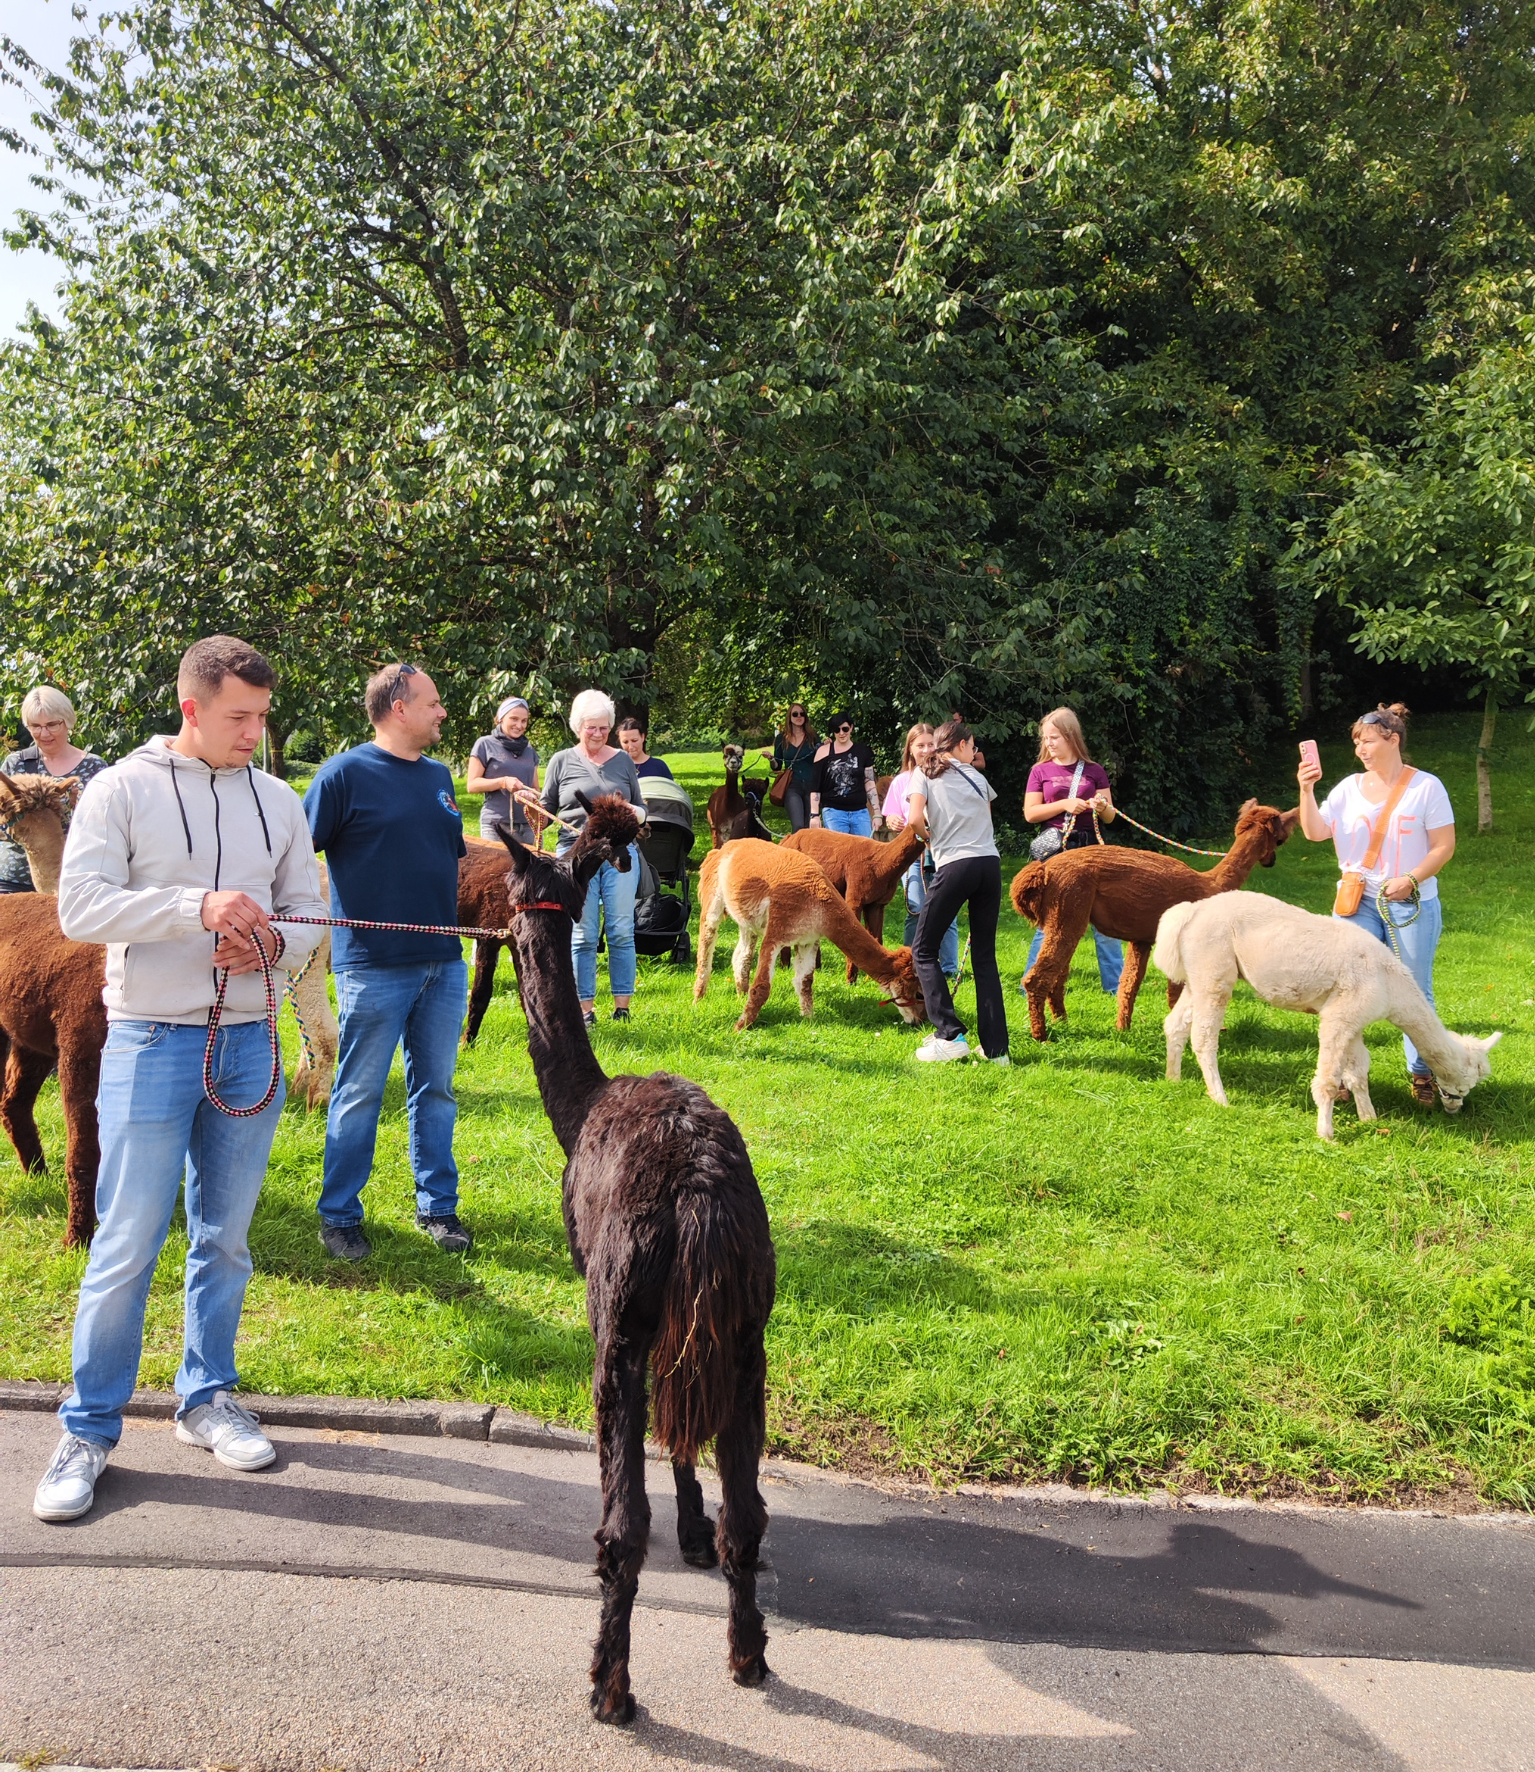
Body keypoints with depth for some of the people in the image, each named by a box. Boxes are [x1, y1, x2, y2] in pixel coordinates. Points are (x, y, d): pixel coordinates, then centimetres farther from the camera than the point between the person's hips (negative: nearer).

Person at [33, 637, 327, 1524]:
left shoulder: (277, 801, 8)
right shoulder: (123, 790, -5)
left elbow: (310, 909, 11)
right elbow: (80, 907, -13)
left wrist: (273, 943, -12)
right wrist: (199, 907, -24)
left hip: (249, 1043, 4)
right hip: (153, 1042, -4)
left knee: (226, 1240, 13)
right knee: (128, 1244, 0)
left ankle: (209, 1397, 29)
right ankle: (90, 1429, 15)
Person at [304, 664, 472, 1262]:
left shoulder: (438, 776, 13)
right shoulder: (346, 773, -7)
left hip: (444, 963, 6)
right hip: (374, 965, -6)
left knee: (435, 1088, 13)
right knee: (359, 1094, 4)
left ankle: (438, 1207, 25)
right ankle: (339, 1216, 18)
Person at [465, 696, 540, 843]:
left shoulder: (529, 750, 16)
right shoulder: (485, 744, 3)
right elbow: (471, 785, -2)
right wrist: (503, 782, -15)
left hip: (528, 825, 4)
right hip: (497, 825, -4)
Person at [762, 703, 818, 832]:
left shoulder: (813, 736, 6)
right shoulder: (781, 738, 8)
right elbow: (777, 767, 14)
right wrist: (771, 759, -7)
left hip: (811, 786, 1)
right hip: (792, 787, -1)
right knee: (798, 827, -19)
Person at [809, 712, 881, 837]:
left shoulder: (862, 751, 8)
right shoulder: (824, 752, 1)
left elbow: (870, 784, 10)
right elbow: (815, 786, 2)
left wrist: (876, 813, 6)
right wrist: (814, 814, -4)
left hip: (860, 812, 2)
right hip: (833, 812, -2)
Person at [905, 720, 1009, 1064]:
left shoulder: (925, 773, 7)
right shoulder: (976, 777, 18)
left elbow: (915, 819, -6)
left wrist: (932, 839, 11)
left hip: (955, 865, -4)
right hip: (990, 864, 4)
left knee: (924, 951, 7)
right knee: (984, 956, 9)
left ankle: (950, 1036, -5)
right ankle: (996, 1048, 6)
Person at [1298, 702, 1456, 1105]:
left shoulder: (1426, 786, -4)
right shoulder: (1349, 787, 4)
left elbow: (1444, 846, -6)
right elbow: (1315, 832, -3)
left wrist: (1411, 879, -18)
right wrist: (1306, 790, -16)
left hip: (1412, 904, -3)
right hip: (1358, 902, 3)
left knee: (1414, 992, 6)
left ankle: (1422, 1073, 19)